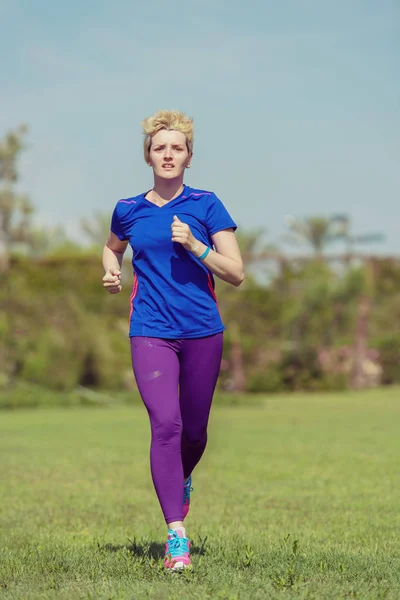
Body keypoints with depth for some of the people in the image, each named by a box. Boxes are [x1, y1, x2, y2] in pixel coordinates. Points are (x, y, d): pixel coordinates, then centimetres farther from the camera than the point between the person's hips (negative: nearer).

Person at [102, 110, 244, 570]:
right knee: (165, 424, -16)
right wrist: (111, 272, 8)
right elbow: (112, 247, 29)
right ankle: (176, 533, -17)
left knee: (194, 429, 12)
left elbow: (236, 274, -2)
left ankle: (182, 480, 47)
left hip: (202, 331, 0)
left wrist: (194, 245, -16)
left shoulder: (205, 205, 1)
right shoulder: (128, 210, 7)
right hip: (151, 333, 0)